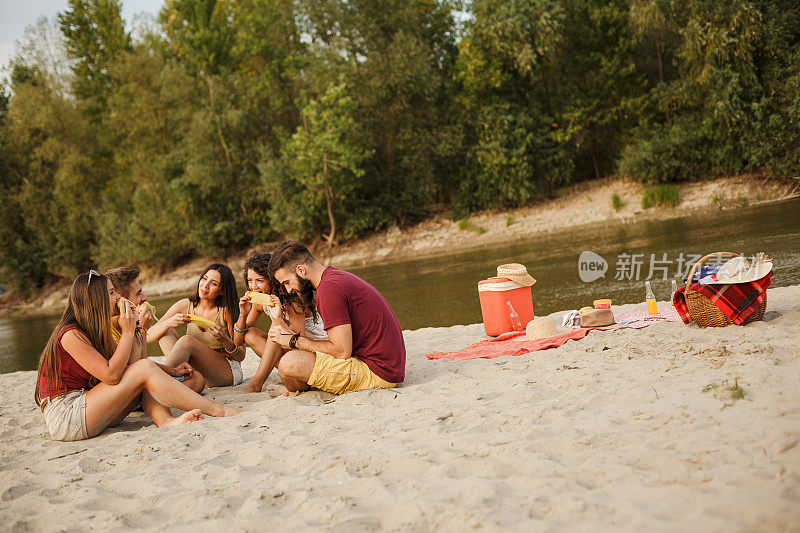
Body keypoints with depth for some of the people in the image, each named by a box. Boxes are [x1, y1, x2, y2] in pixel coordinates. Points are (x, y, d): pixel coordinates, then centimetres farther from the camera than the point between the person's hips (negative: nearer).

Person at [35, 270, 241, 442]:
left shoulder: (92, 331, 15)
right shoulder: (71, 335, -15)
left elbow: (123, 365, 12)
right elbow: (112, 375, -21)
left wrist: (135, 328, 3)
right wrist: (127, 331, -15)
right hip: (65, 419, -9)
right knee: (145, 369, -18)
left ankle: (165, 421, -27)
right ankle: (218, 410, -17)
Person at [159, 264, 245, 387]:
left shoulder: (226, 311, -11)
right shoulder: (185, 306, -2)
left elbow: (241, 356, -6)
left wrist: (225, 340, -27)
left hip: (228, 371, -5)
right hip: (197, 371, 5)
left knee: (187, 341, -28)